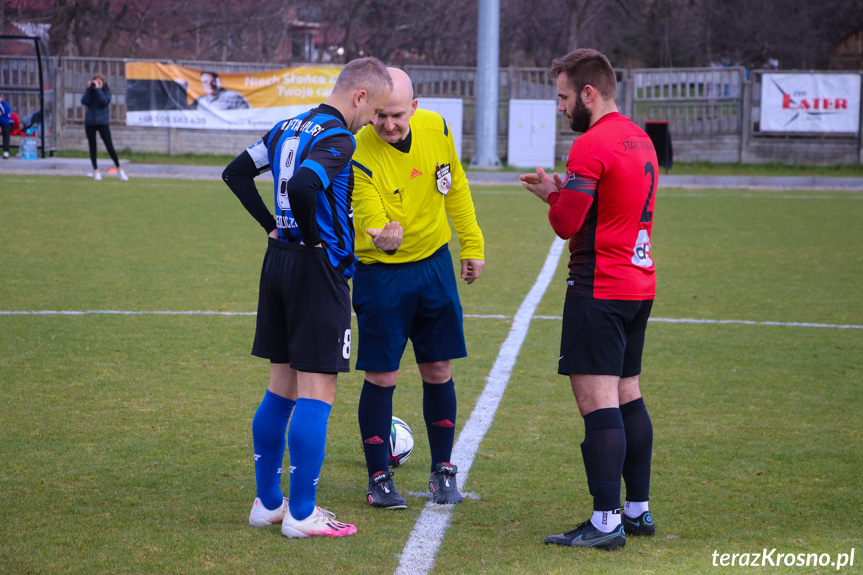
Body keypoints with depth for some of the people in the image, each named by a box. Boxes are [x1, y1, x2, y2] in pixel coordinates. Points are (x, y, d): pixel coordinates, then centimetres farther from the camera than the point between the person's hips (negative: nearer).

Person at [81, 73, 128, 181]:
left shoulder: (106, 91, 0)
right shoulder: (90, 90, 7)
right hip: (90, 122, 3)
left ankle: (119, 169, 7)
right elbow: (84, 101, -7)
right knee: (92, 148, 5)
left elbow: (104, 101, -18)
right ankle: (96, 171, 13)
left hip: (102, 122, -3)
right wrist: (89, 89, -13)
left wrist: (98, 89, -19)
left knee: (110, 147, -6)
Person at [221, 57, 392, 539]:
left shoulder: (290, 127, 13)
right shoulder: (338, 138, -15)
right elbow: (301, 187, -32)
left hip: (278, 262, 9)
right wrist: (314, 239, -16)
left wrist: (272, 225, 14)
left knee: (282, 389, 16)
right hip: (318, 269, -9)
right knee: (317, 394, -3)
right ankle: (301, 515, 0)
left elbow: (237, 173, 18)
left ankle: (268, 503, 22)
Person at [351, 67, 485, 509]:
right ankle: (379, 478, 13)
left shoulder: (436, 129, -7)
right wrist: (382, 237, -49)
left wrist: (471, 244, 11)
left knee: (438, 371, 8)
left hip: (434, 264, 4)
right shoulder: (359, 156, -21)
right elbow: (370, 219, -27)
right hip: (381, 273, -4)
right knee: (380, 377, -2)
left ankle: (443, 472, 22)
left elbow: (455, 188, 8)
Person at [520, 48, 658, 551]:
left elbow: (567, 223, -16)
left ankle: (606, 522, -12)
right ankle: (639, 510, 22)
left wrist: (552, 195, 4)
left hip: (599, 289, -10)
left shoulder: (592, 146, -15)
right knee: (627, 395, 16)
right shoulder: (641, 140, 14)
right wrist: (563, 191, 11)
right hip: (640, 284, 10)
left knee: (597, 399, -9)